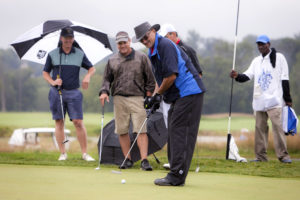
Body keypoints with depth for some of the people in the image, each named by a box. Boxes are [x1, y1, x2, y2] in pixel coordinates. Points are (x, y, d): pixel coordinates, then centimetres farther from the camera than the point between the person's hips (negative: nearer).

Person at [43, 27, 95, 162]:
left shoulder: (79, 54, 8)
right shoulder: (53, 54, 6)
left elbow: (91, 68, 19)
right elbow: (45, 73, 11)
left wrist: (87, 76, -2)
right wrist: (52, 82, -8)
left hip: (73, 92, 0)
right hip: (56, 92, 1)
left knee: (78, 122, -7)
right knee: (59, 122, 1)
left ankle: (85, 153, -3)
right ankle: (63, 153, 6)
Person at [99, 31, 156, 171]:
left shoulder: (141, 58, 6)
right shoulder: (112, 61, 12)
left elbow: (150, 78, 8)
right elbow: (107, 79, 17)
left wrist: (149, 94, 1)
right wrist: (104, 92, 0)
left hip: (137, 98, -3)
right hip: (119, 98, 3)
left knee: (141, 130, -10)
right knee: (122, 131, 2)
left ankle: (144, 160, -12)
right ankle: (128, 159, 12)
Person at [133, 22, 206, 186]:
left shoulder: (165, 46, -15)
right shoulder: (152, 52, 17)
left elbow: (171, 76, -20)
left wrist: (158, 94, -8)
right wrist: (156, 98, 10)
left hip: (189, 92, -10)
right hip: (178, 96, 10)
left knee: (180, 133, -12)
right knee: (174, 133, 10)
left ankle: (176, 177, -12)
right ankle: (176, 176, 13)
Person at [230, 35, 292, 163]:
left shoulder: (279, 57, 4)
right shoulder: (256, 61, 19)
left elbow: (284, 79, 0)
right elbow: (248, 75, 9)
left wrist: (287, 98, -3)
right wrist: (237, 76, -13)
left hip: (274, 99, -6)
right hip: (259, 100, 6)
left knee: (277, 125, -16)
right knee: (260, 127, 5)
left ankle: (283, 155, -16)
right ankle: (261, 156, 9)